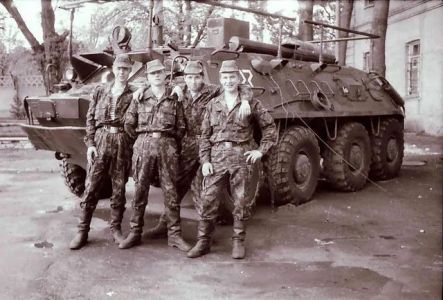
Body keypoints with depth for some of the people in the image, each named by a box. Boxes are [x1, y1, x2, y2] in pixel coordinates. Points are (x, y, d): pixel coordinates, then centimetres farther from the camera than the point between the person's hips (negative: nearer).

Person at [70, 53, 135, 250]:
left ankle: (116, 229, 19)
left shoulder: (133, 96, 4)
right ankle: (82, 231, 10)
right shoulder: (100, 91, 10)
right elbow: (90, 119, 9)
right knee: (91, 187, 1)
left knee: (119, 188, 5)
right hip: (100, 140, 1)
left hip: (123, 143, -1)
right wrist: (90, 143, 0)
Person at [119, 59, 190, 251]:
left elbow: (181, 128, 9)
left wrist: (168, 142, 6)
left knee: (170, 192, 1)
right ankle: (135, 233, 15)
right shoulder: (139, 98, 8)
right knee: (140, 191, 4)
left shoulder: (174, 99, 7)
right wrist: (142, 139, 12)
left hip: (167, 147, 0)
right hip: (143, 147, 1)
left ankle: (174, 235, 10)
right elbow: (129, 124, 11)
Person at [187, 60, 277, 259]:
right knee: (208, 201, -1)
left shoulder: (250, 103, 3)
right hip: (217, 157, 2)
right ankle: (203, 242, 11)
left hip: (242, 157, -1)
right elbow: (205, 135, 8)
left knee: (242, 203, 5)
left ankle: (238, 242, 20)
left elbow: (269, 126, 9)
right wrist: (205, 160, -1)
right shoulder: (213, 105, 9)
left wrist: (261, 150, 0)